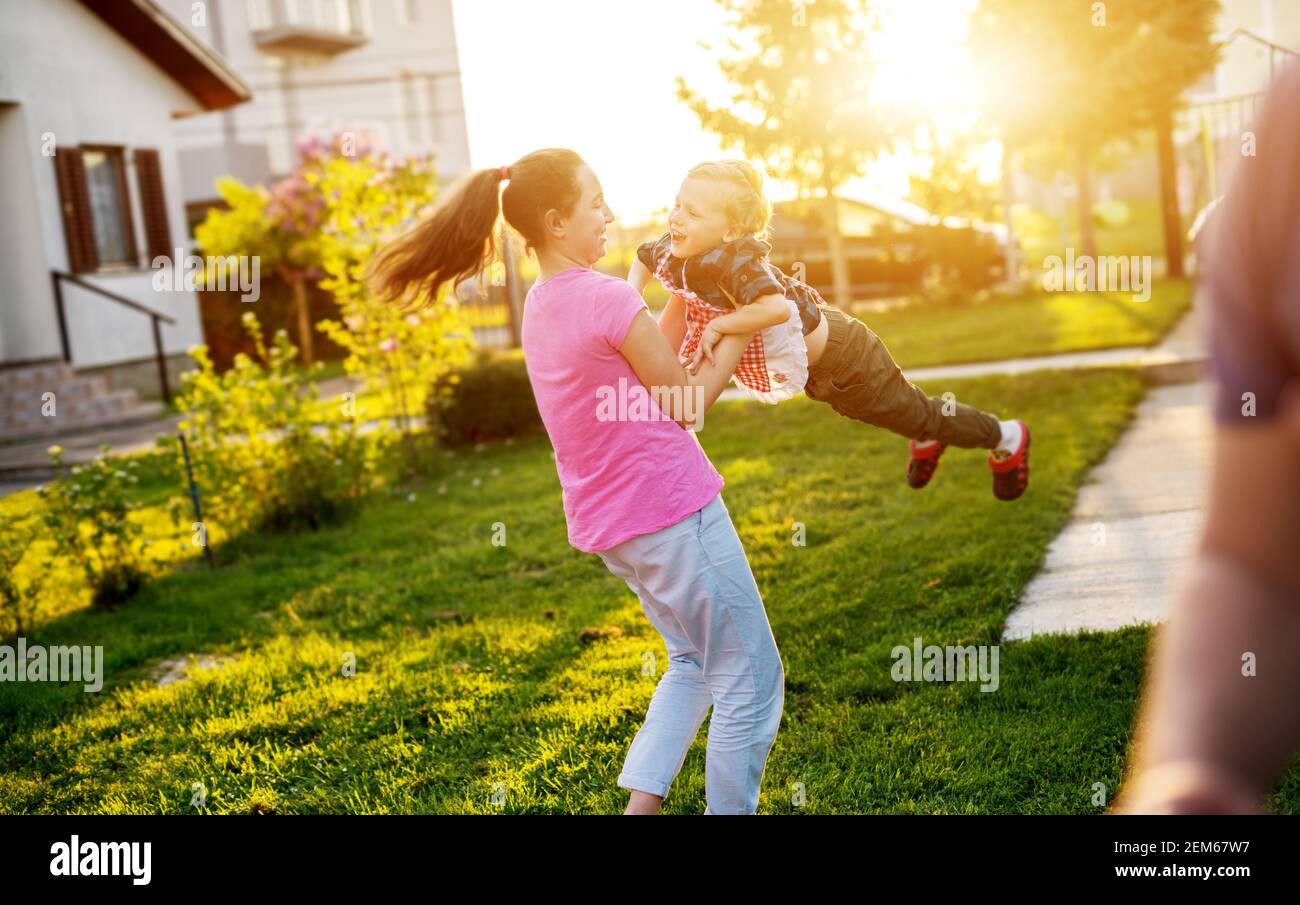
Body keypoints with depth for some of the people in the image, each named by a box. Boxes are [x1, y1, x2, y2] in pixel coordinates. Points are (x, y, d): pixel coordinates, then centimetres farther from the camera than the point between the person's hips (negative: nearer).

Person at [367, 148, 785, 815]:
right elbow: (684, 404, -9)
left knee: (693, 661, 24)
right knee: (751, 679, 4)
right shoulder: (608, 298, -18)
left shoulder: (539, 305, 8)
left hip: (610, 526, 9)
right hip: (670, 510, -9)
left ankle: (641, 802, 19)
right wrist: (741, 334, 2)